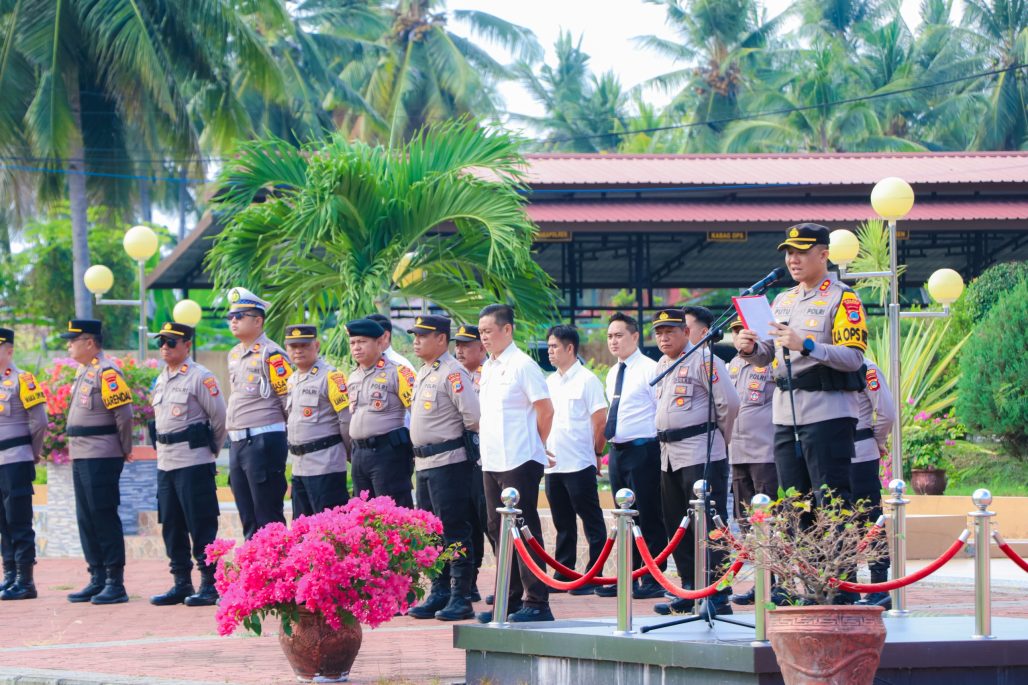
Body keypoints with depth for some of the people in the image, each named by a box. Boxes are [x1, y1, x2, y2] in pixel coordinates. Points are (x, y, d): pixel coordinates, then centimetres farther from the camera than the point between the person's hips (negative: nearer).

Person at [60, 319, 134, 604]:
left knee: (104, 519, -7)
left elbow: (123, 413, -16)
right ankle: (97, 580, 18)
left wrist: (124, 450, -7)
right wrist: (73, 445, 14)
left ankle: (116, 584, -3)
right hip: (82, 460, 10)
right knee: (86, 520, 11)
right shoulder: (85, 372, 16)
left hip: (101, 460, -10)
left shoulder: (107, 372, -14)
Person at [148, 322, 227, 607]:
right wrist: (162, 449, 16)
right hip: (165, 463, 8)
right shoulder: (161, 380, 14)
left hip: (194, 463, -8)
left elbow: (220, 419, -7)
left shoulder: (200, 378, -9)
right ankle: (182, 584, 16)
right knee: (171, 526, 9)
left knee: (201, 525, -5)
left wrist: (210, 451, 3)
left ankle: (209, 586, -2)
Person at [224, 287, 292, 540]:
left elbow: (290, 400, -12)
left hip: (263, 442, -9)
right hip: (237, 443, 9)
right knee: (247, 518, 12)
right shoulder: (234, 355, 16)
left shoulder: (271, 355, -11)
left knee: (268, 518, -7)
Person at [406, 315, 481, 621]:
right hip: (423, 461, 10)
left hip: (448, 461, -10)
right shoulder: (424, 373, 16)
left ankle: (461, 598, -6)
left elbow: (474, 416, -20)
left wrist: (462, 436, -4)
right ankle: (439, 593, 19)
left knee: (454, 530, -7)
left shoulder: (453, 373, -14)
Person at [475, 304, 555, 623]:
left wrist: (538, 445, -1)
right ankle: (511, 600, 17)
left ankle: (537, 603, -6)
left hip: (519, 461, -9)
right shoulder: (488, 368, 15)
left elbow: (546, 409, -10)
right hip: (492, 462, 9)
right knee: (499, 530, 11)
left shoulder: (522, 365, -10)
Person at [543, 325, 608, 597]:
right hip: (553, 464, 7)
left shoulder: (586, 380, -7)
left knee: (592, 522, -2)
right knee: (563, 524, 12)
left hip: (579, 464, -7)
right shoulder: (550, 382, 13)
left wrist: (596, 453, -4)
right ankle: (564, 574, 18)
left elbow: (600, 421, -9)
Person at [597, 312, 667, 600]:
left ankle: (652, 581, -2)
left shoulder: (649, 369, -9)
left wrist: (655, 442, -13)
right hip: (617, 451, 8)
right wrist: (610, 439, 17)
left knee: (649, 517, -5)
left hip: (642, 449, -8)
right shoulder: (613, 374, 16)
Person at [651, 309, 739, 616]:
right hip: (669, 455, 9)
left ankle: (718, 596, -13)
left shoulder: (704, 360, -10)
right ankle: (691, 591, 19)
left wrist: (720, 439, -2)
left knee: (708, 524, -11)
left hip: (701, 456, -9)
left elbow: (729, 403, -13)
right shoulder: (662, 366, 17)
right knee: (677, 526, 11)